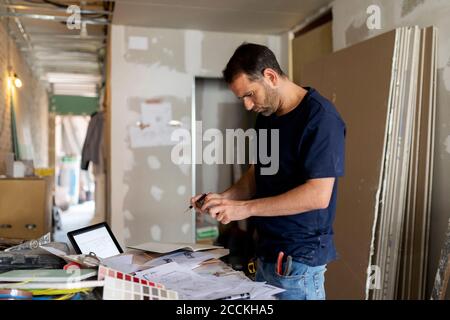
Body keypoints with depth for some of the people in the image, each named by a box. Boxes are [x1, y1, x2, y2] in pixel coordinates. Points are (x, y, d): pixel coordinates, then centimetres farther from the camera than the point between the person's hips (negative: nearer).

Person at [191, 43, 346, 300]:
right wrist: (224, 199, -2)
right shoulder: (266, 117, 9)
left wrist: (246, 208, -22)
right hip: (267, 253, 8)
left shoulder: (320, 117, -17)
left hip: (298, 259, -7)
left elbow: (318, 195, -23)